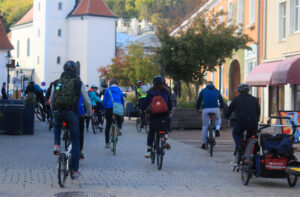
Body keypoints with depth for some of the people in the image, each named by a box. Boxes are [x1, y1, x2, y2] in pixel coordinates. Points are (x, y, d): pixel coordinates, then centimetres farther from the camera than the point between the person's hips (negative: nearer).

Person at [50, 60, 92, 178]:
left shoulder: (56, 83, 13)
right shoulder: (79, 83, 6)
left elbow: (51, 101, 20)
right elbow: (88, 102, 7)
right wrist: (89, 114, 24)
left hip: (58, 113, 2)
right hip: (72, 113, -2)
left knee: (57, 126, 38)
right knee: (75, 142, 11)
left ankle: (57, 145, 12)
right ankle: (75, 170, 10)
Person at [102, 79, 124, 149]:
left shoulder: (107, 90, 7)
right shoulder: (120, 91, 13)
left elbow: (104, 101, 5)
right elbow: (122, 101, 15)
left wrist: (105, 109, 14)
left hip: (109, 108, -1)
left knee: (108, 126, 7)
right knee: (120, 119, 33)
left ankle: (107, 143, 6)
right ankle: (120, 129, 2)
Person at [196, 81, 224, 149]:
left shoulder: (203, 91, 17)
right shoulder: (217, 91, 19)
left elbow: (199, 101, 18)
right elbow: (221, 101, 23)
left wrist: (197, 108, 32)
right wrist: (221, 107, 42)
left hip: (206, 110, 0)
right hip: (215, 109, 0)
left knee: (205, 126, 12)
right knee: (218, 119, 32)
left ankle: (204, 143, 9)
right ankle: (217, 129, 1)